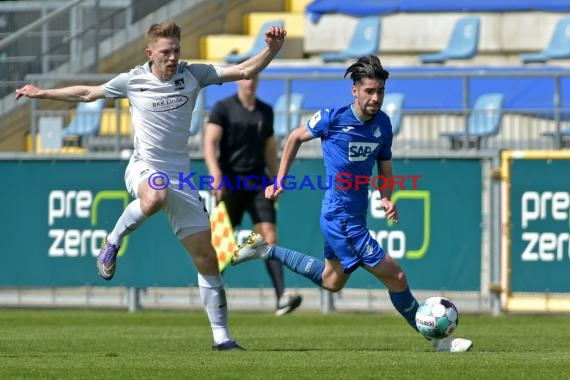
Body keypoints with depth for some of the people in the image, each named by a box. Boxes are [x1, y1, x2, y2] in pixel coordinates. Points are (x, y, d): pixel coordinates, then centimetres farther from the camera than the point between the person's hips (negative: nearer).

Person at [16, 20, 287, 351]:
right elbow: (87, 93, 15)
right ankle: (114, 242, -13)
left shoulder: (193, 75, 0)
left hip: (179, 175, 2)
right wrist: (42, 93, 22)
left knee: (206, 256, -3)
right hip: (144, 168, -2)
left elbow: (245, 71, -3)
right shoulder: (133, 81, -2)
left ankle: (221, 336, 4)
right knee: (156, 196, -42)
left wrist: (271, 50, -21)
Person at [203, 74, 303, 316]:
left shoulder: (265, 111, 13)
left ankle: (281, 298, -22)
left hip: (258, 181, 3)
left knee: (269, 234, -11)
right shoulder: (223, 108, -1)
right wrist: (215, 173, -23)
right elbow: (209, 143, -9)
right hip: (231, 181, -3)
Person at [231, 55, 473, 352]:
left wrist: (386, 198, -6)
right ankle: (439, 341, 3)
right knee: (396, 278, -9)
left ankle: (267, 250, 40)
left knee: (331, 281, 30)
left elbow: (385, 164, 13)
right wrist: (279, 181, 4)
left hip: (355, 214, 9)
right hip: (341, 219, -9)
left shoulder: (382, 123, 1)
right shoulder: (333, 118, -15)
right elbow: (295, 138, 2)